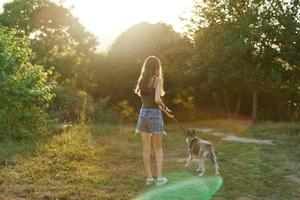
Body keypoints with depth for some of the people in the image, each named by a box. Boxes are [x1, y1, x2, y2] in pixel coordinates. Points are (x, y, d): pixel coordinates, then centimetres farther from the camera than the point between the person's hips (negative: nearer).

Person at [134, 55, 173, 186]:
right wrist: (165, 108, -4)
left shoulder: (141, 80, 4)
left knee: (146, 149, 9)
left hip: (143, 113, 4)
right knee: (158, 148, 9)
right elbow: (157, 99, -18)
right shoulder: (158, 79, -10)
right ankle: (160, 177, 5)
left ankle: (149, 177, 14)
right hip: (155, 114, -4)